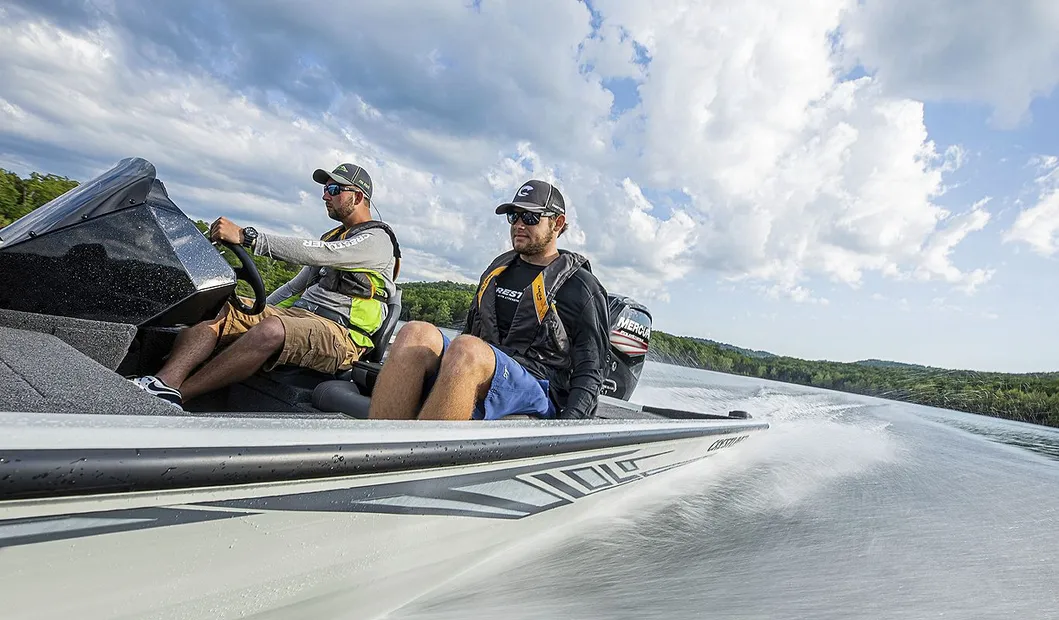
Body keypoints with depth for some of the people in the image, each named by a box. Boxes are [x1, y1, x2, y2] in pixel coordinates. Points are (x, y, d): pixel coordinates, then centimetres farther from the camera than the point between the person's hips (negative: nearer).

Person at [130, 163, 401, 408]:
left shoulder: (376, 238, -2)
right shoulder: (332, 237, 28)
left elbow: (315, 253, -18)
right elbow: (297, 284, 27)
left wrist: (245, 236, -22)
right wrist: (255, 313, 14)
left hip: (340, 333, -8)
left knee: (271, 330, -38)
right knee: (216, 311, -12)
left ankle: (174, 395, -34)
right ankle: (165, 380, -33)